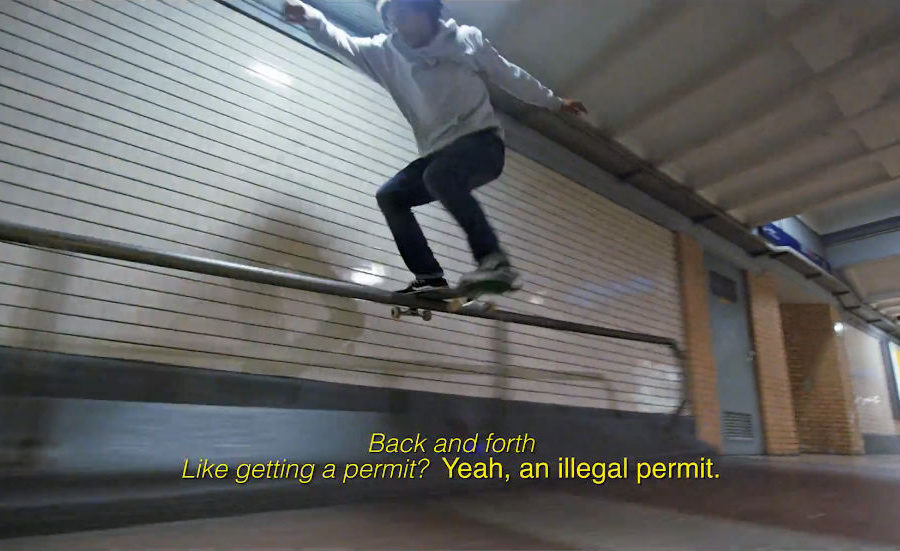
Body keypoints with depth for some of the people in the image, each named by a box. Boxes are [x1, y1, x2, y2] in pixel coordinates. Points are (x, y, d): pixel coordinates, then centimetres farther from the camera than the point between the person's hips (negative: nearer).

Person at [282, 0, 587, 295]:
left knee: (439, 176, -34)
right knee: (389, 195, -7)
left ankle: (496, 262, -36)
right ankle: (430, 277, -11)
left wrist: (555, 102, 19)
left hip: (483, 141, -5)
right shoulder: (385, 53, 8)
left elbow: (509, 75, 11)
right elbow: (342, 42, -1)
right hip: (437, 152, 5)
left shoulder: (467, 39, 2)